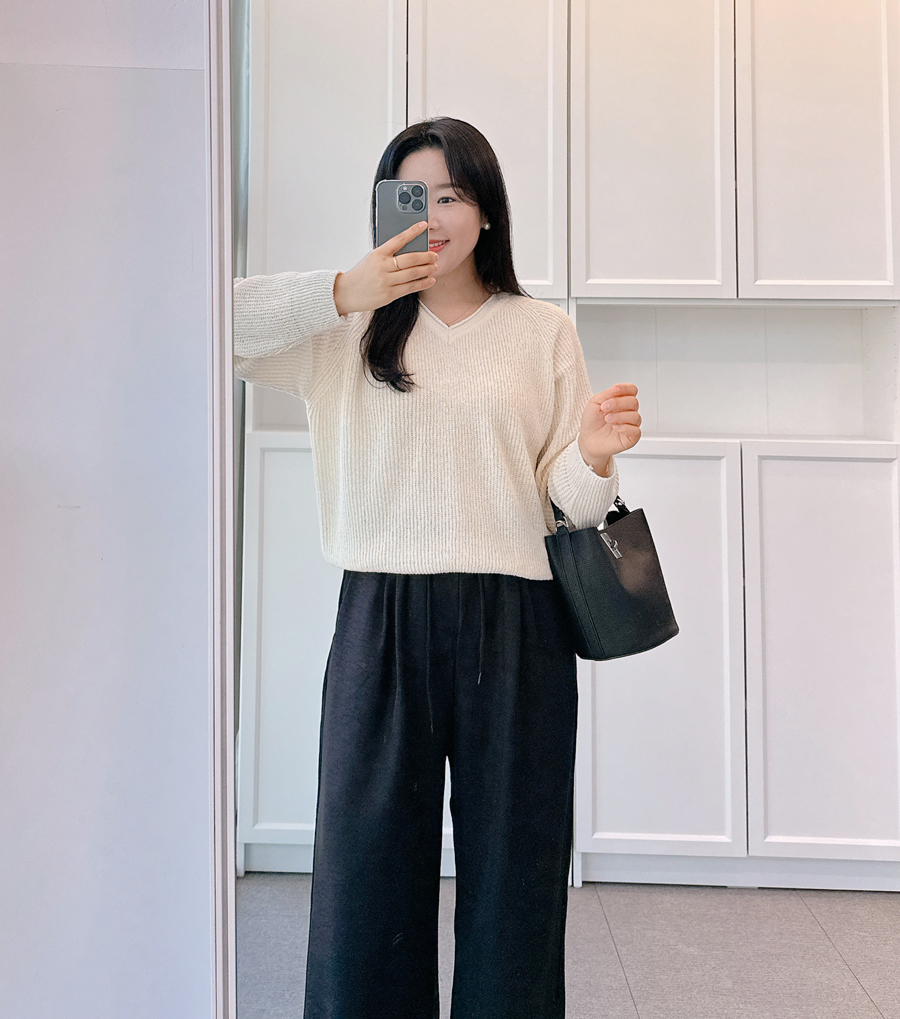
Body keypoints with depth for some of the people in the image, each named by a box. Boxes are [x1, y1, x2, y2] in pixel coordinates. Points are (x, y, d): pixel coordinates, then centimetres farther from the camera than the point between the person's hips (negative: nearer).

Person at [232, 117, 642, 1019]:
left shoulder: (543, 331, 10)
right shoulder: (347, 329, 9)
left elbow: (568, 500, 7)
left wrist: (595, 455, -15)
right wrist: (341, 293, -11)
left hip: (513, 628, 0)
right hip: (379, 618, 0)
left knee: (511, 867, 6)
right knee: (367, 864, 6)